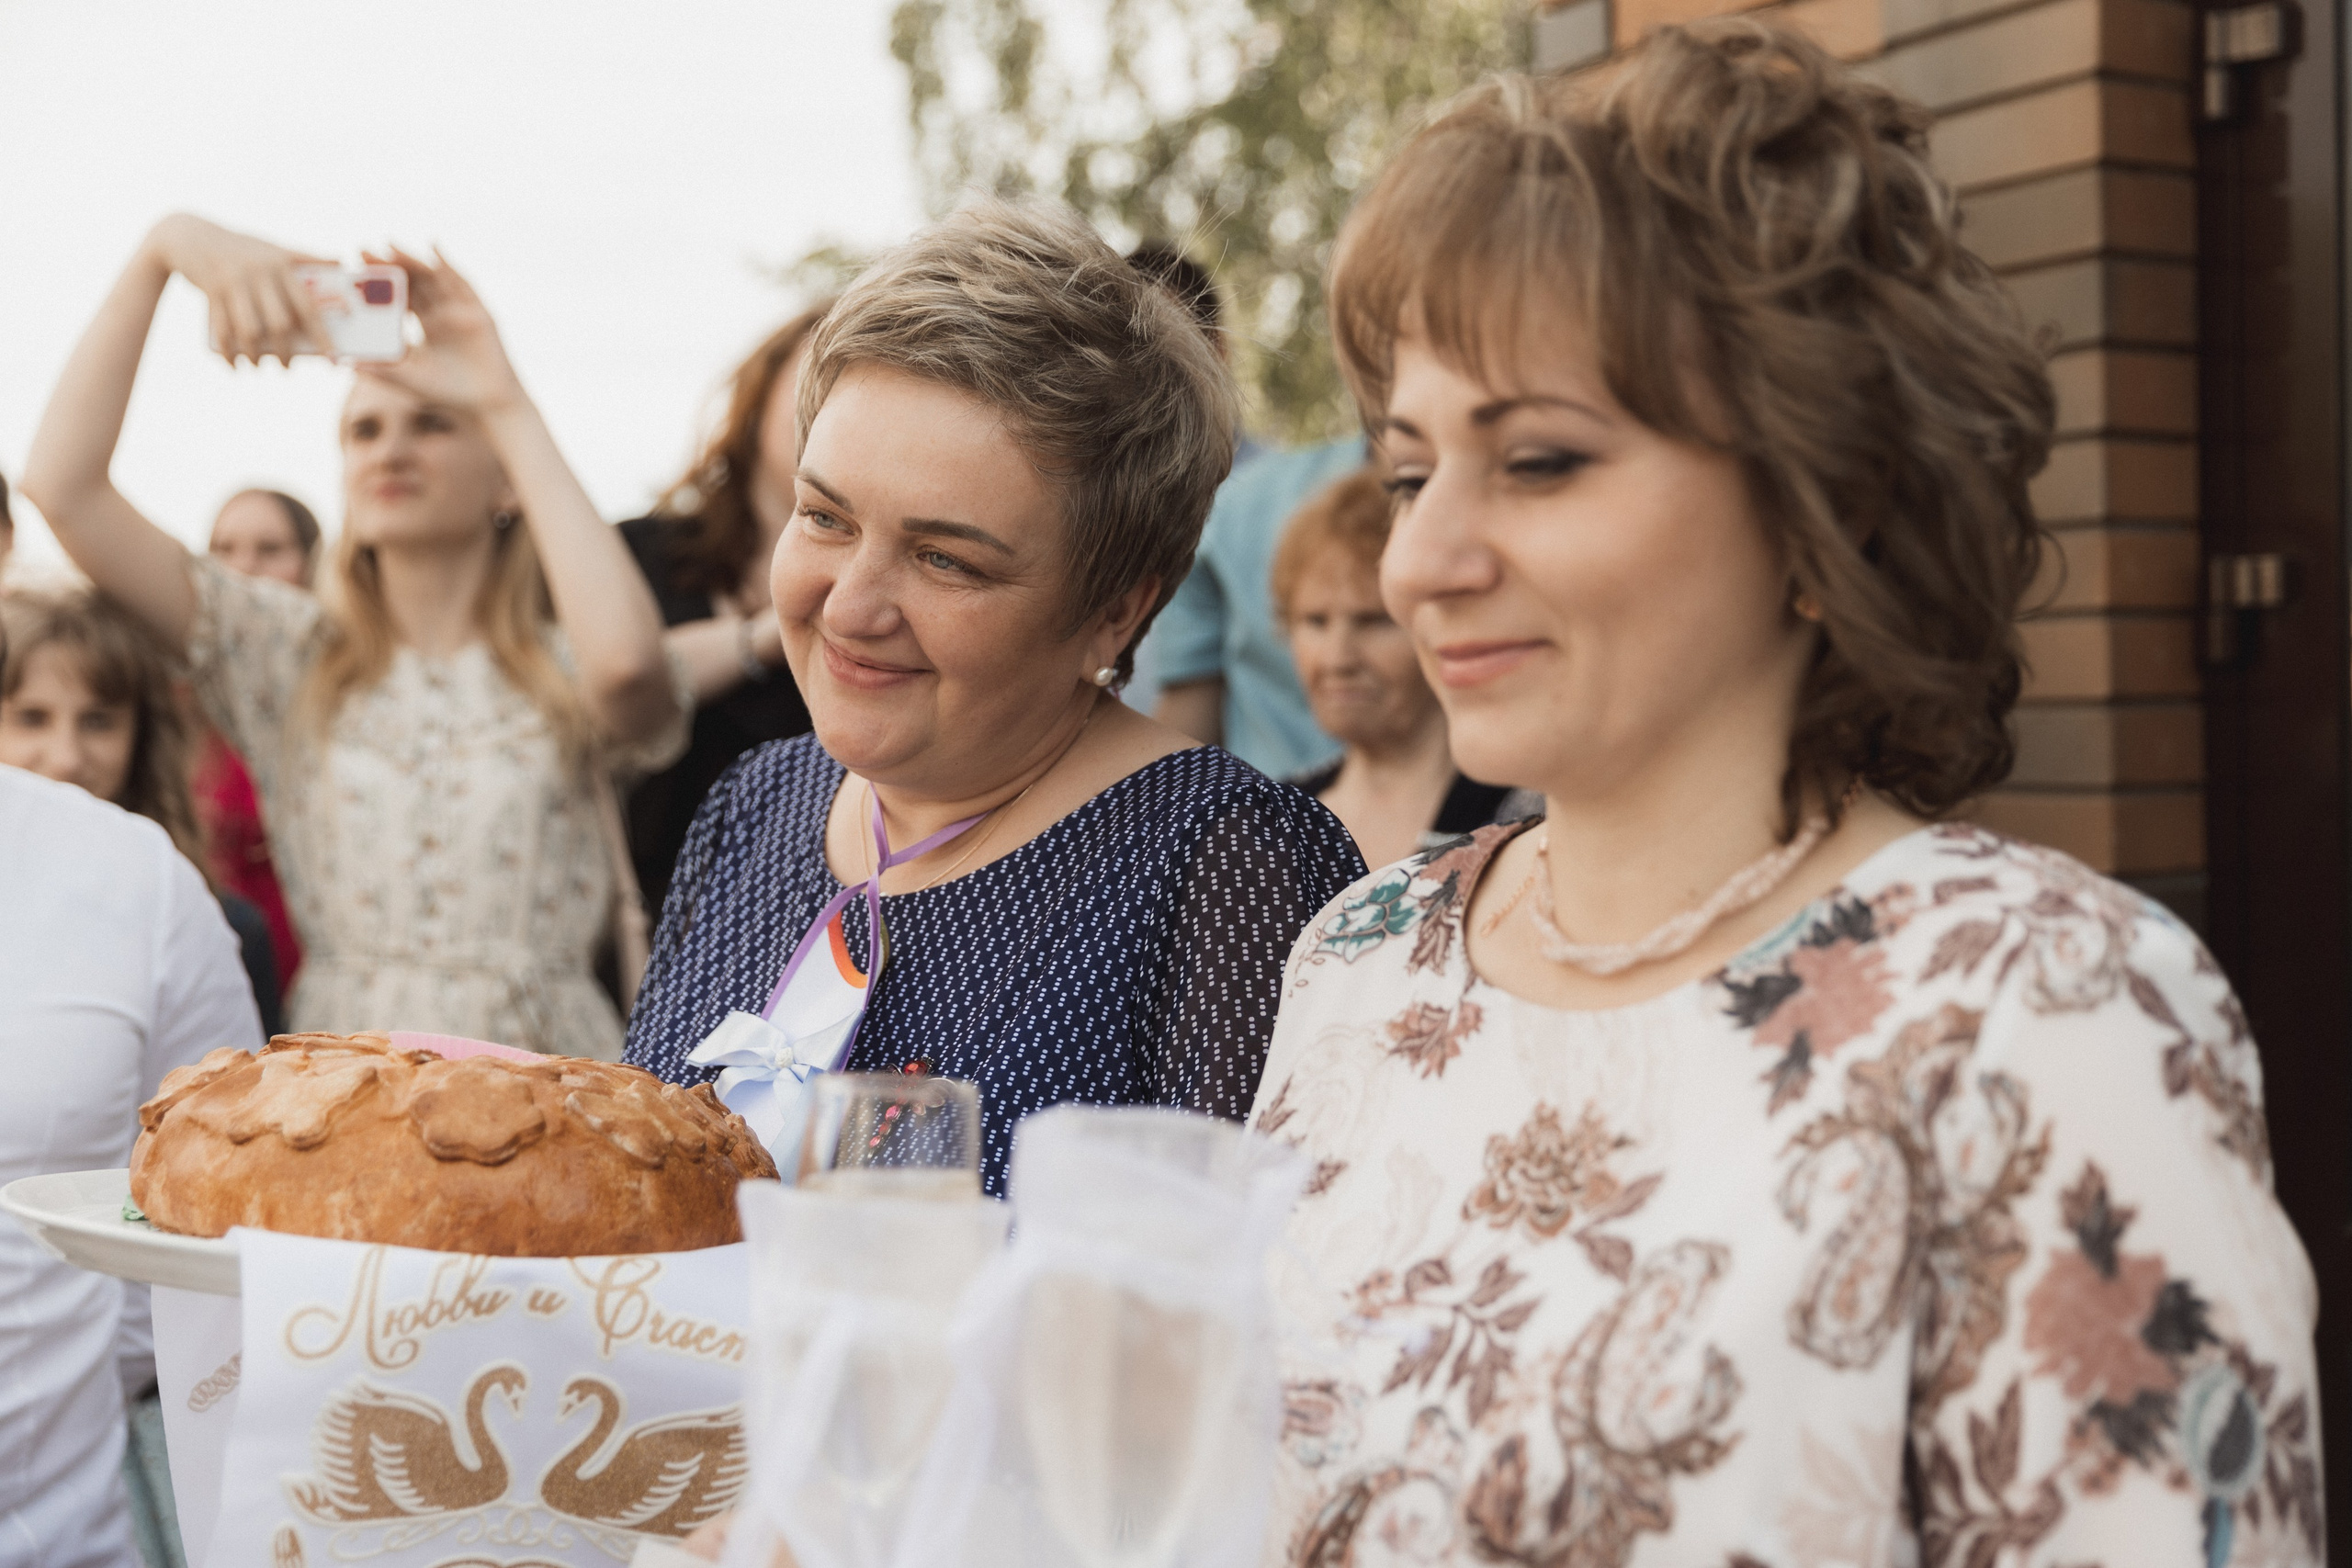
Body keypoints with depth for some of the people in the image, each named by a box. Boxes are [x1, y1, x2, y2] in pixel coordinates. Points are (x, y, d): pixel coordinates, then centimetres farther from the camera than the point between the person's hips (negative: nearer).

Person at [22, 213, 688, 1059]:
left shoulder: (565, 675, 5)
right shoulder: (290, 657, 11)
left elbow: (626, 657, -21)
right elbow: (62, 487, 3)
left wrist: (507, 402, -11)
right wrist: (162, 249, -5)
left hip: (546, 1086, -1)